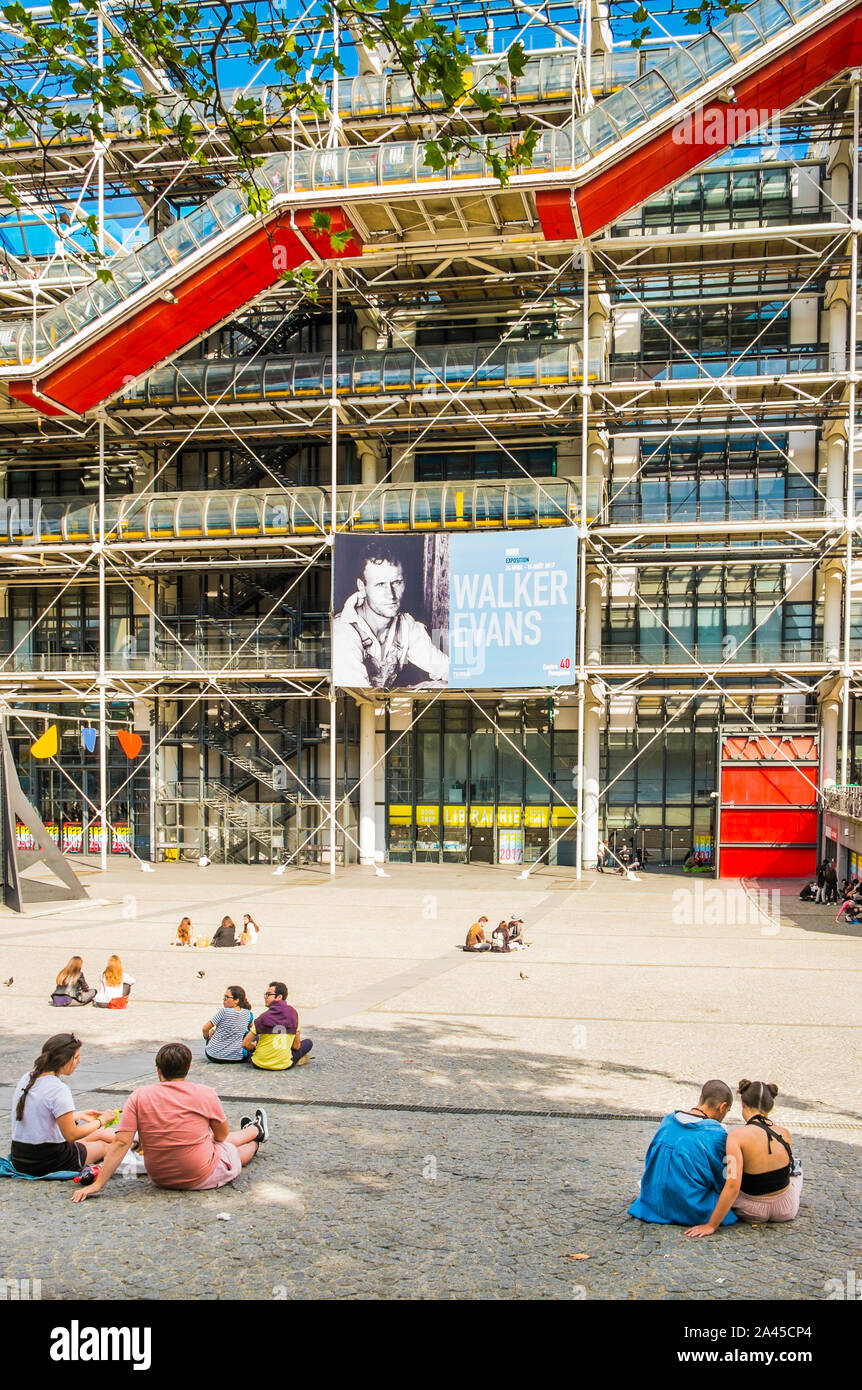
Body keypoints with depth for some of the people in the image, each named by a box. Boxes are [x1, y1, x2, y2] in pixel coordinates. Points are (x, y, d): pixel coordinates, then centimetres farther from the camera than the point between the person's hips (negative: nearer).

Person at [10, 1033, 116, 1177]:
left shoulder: (26, 1078, 3)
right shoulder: (59, 1089, -22)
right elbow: (71, 1135, -18)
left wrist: (79, 1115, 19)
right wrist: (101, 1120, -4)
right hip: (49, 1163, -8)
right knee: (103, 1145, 16)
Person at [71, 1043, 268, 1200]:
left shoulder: (139, 1096, -12)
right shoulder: (205, 1094, -15)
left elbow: (121, 1142, -17)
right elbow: (222, 1134, -1)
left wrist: (98, 1184, -13)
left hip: (160, 1178, 3)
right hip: (201, 1178, -3)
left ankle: (254, 1131, 58)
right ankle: (256, 1131, 62)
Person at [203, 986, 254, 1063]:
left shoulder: (223, 1012, -19)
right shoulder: (248, 1014, -4)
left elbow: (205, 1029, -11)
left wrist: (207, 1036, 14)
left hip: (214, 1057, -2)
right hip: (237, 1058, 2)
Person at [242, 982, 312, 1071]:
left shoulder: (264, 1016, -14)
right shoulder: (293, 1013, -5)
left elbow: (245, 1044, -10)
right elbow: (296, 1046, 2)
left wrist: (254, 1047, 13)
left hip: (261, 1064, -3)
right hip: (284, 1065, 3)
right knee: (308, 1042, 25)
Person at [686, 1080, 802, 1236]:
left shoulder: (737, 1136, -23)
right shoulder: (785, 1134, -10)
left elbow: (733, 1186, -29)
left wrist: (711, 1225, -23)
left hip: (753, 1211, -3)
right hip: (787, 1210, 3)